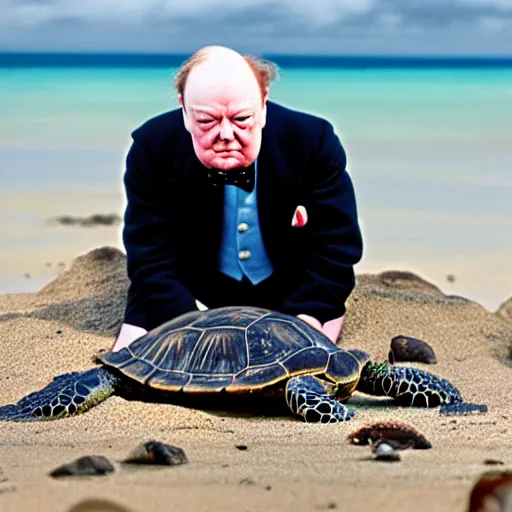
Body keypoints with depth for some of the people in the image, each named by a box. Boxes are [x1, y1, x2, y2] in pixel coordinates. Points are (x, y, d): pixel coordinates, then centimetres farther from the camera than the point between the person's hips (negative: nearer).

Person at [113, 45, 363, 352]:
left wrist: (303, 322, -33)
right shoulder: (153, 150, -20)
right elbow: (151, 260, -20)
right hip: (195, 298, 0)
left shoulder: (314, 143, -20)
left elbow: (336, 246, -18)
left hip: (289, 297, 0)